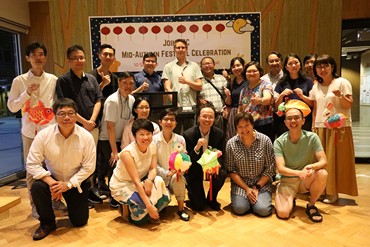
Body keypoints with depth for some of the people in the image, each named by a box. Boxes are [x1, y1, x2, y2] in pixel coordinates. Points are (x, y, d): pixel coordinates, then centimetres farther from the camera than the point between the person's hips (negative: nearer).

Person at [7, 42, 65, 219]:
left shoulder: (53, 79, 2)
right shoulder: (19, 81, -2)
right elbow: (12, 107, -1)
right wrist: (27, 93, -14)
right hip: (30, 132, -1)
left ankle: (56, 199, 24)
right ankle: (35, 206, 19)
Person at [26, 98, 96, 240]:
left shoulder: (86, 137, -18)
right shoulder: (44, 135, -17)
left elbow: (89, 167, -14)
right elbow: (32, 164, -15)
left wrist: (68, 184, -22)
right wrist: (50, 182, -27)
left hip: (76, 182, 0)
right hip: (52, 178, 1)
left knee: (79, 222, 0)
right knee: (37, 188, -33)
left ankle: (69, 202, 37)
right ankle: (47, 223, -5)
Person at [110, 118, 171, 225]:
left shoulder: (152, 146, -9)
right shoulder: (128, 153, -28)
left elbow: (153, 169, -11)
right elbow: (136, 181, -31)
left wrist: (149, 181, -36)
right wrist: (149, 205, -35)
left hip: (140, 182, 6)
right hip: (121, 186, -5)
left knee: (165, 198, -20)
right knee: (144, 204, -31)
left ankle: (151, 215, 6)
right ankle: (126, 208, 1)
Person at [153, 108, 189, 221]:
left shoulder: (180, 139, -3)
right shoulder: (154, 140, -8)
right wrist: (167, 173, -22)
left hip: (175, 175, 1)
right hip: (160, 177, -1)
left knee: (178, 178, -34)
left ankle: (181, 208, -12)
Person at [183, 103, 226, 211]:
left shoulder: (219, 133, -10)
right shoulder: (188, 134, -19)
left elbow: (222, 157, -6)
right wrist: (197, 148, -37)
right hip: (194, 169, -2)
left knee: (222, 174, -32)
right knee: (198, 206, -9)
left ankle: (211, 199, 0)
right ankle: (191, 191, 28)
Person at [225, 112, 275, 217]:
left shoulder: (265, 140, -8)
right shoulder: (231, 143, -7)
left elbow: (270, 169, -5)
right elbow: (231, 170, -3)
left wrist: (257, 187, -10)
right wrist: (246, 188, -11)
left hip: (262, 182, 0)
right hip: (241, 183, 1)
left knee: (263, 210, -20)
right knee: (239, 208, -21)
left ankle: (262, 198, 14)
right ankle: (246, 198, 13)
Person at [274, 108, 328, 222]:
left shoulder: (312, 137, -8)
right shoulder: (279, 142, -11)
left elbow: (323, 161, -15)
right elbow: (280, 168, -20)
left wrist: (311, 166, -38)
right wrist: (299, 173, -40)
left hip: (307, 181, 2)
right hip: (287, 181, -1)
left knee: (323, 174, -31)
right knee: (283, 213, -24)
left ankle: (311, 205, -5)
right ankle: (290, 200, 14)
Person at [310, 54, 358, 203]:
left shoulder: (342, 82, -1)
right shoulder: (316, 87, 12)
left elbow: (349, 105, -6)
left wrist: (340, 96, -24)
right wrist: (313, 128, 9)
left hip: (339, 127, -4)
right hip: (321, 127, 4)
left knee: (335, 159, -3)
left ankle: (333, 192, 6)